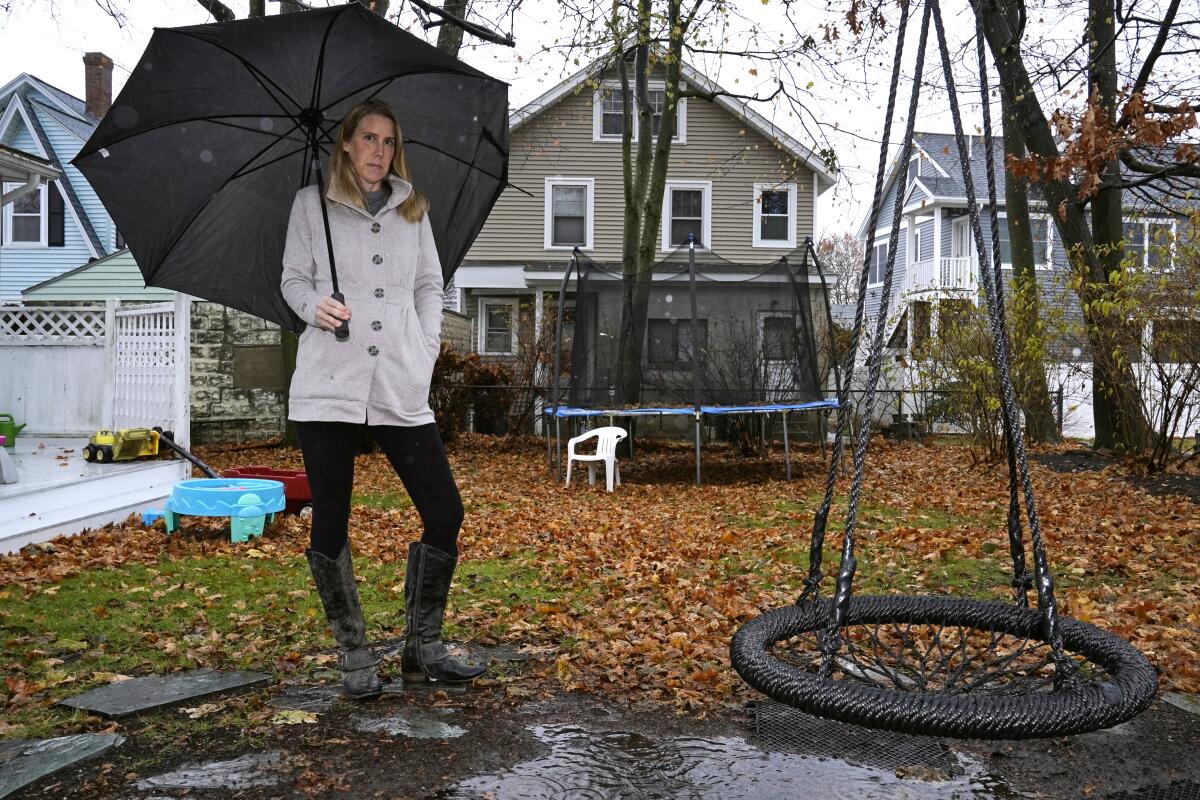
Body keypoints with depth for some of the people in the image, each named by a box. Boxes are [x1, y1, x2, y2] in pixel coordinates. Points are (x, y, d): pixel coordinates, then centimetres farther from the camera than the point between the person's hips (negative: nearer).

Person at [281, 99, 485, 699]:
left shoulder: (412, 207, 15)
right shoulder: (311, 204, 8)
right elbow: (292, 279, 10)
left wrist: (427, 354, 5)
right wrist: (314, 306, -13)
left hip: (402, 389, 2)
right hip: (327, 386, -2)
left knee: (445, 515, -3)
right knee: (329, 523, 2)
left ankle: (423, 648, 15)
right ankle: (354, 658, 18)